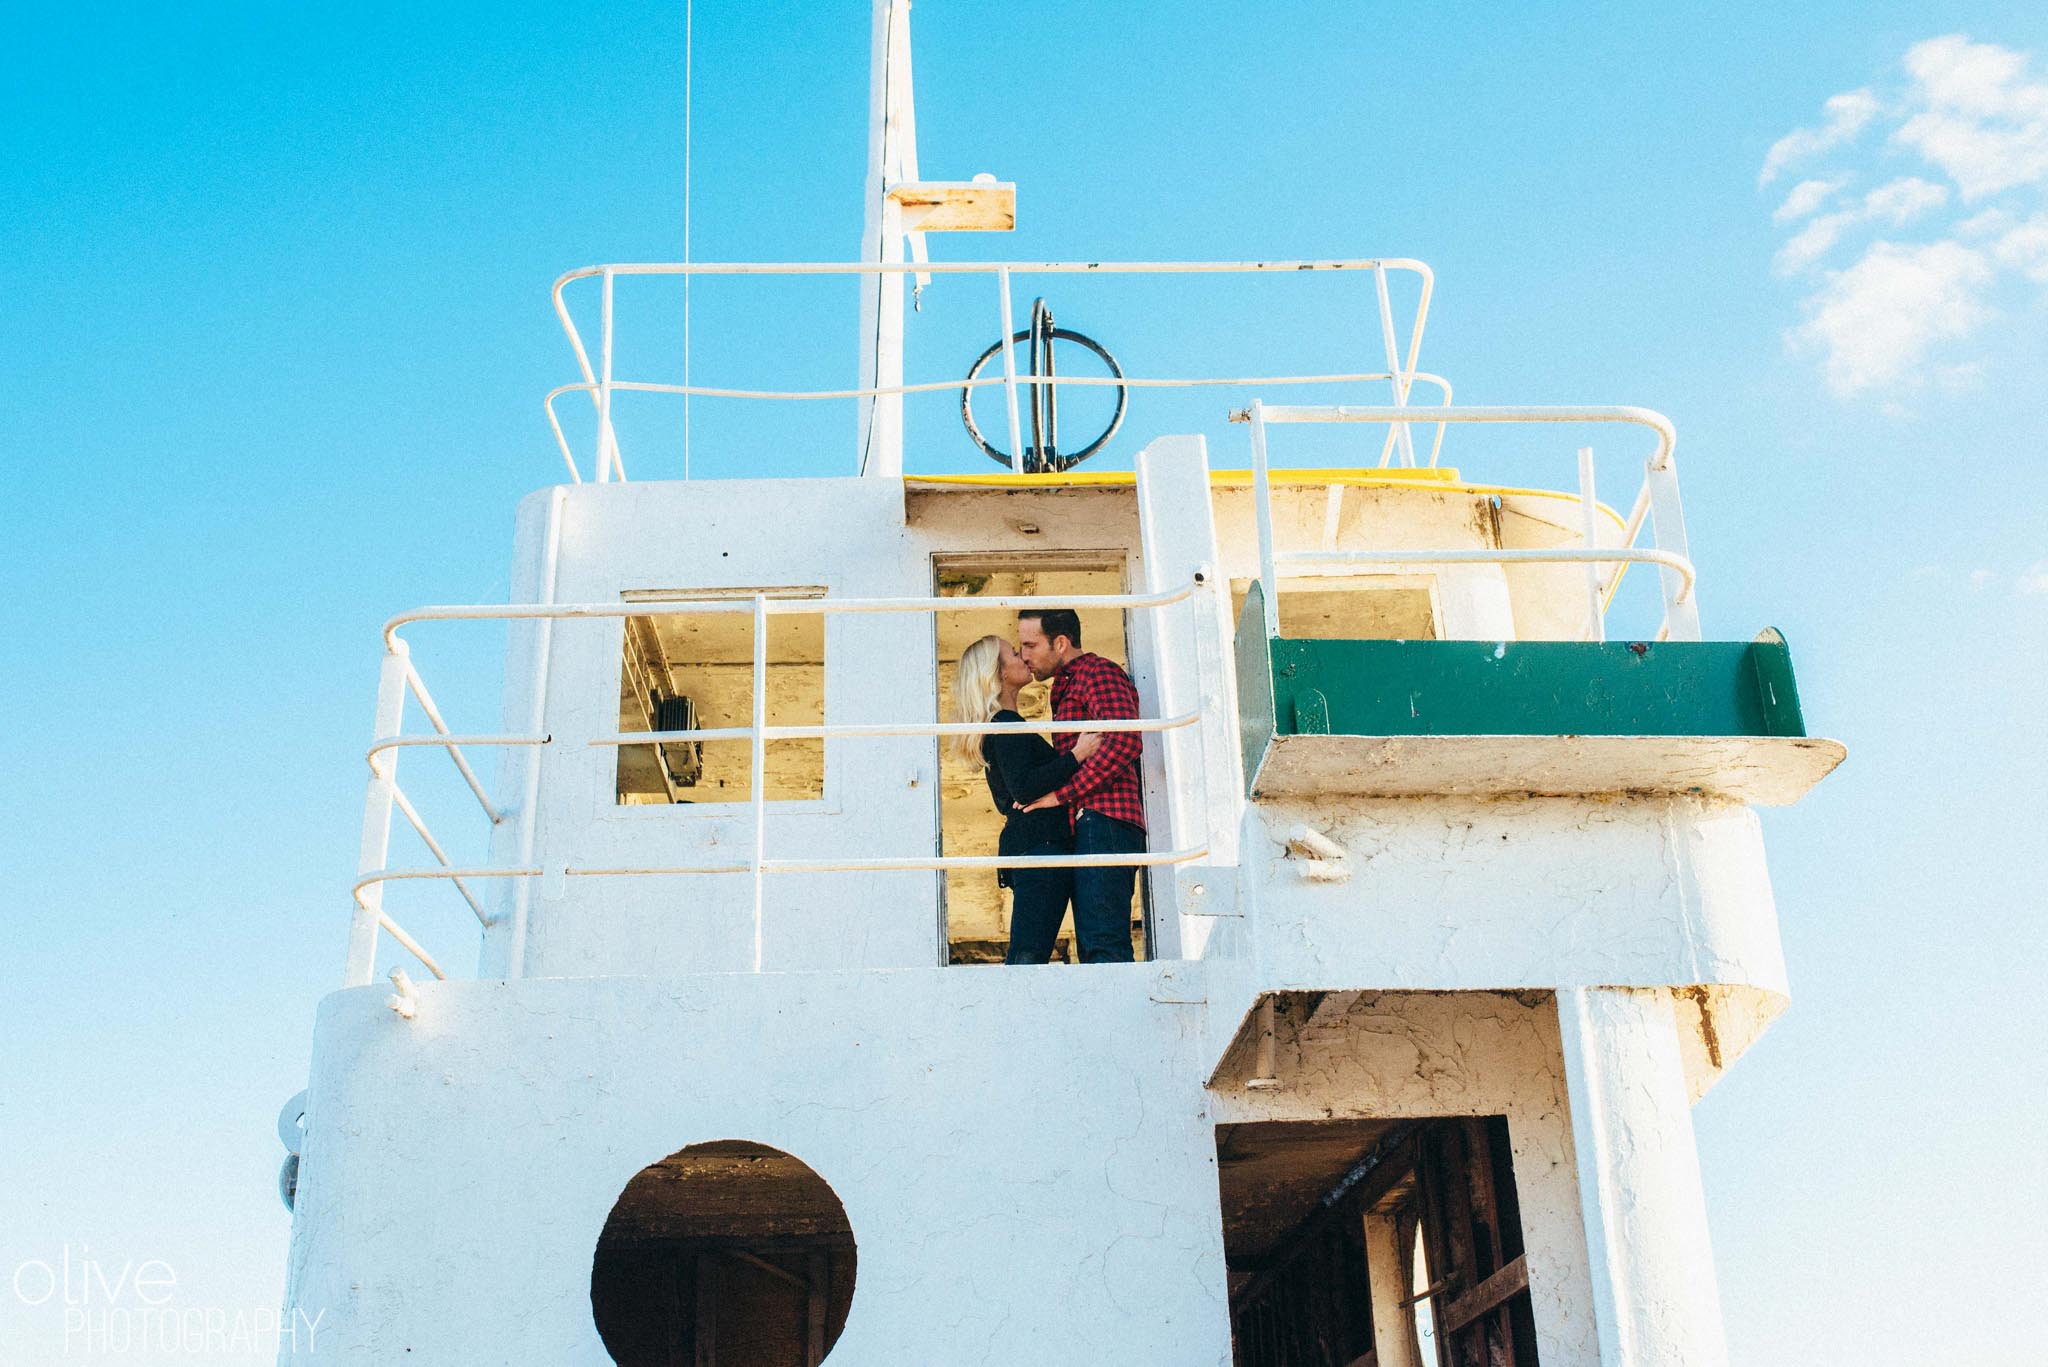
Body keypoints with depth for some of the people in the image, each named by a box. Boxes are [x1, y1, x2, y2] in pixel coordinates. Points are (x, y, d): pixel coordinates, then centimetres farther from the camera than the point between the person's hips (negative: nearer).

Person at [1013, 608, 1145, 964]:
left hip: (1102, 822, -10)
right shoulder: (1067, 687, 28)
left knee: (1103, 946, -17)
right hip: (1088, 828, 10)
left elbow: (1124, 740, -20)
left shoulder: (1097, 672, -3)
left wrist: (1060, 793, -16)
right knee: (1093, 947, 6)